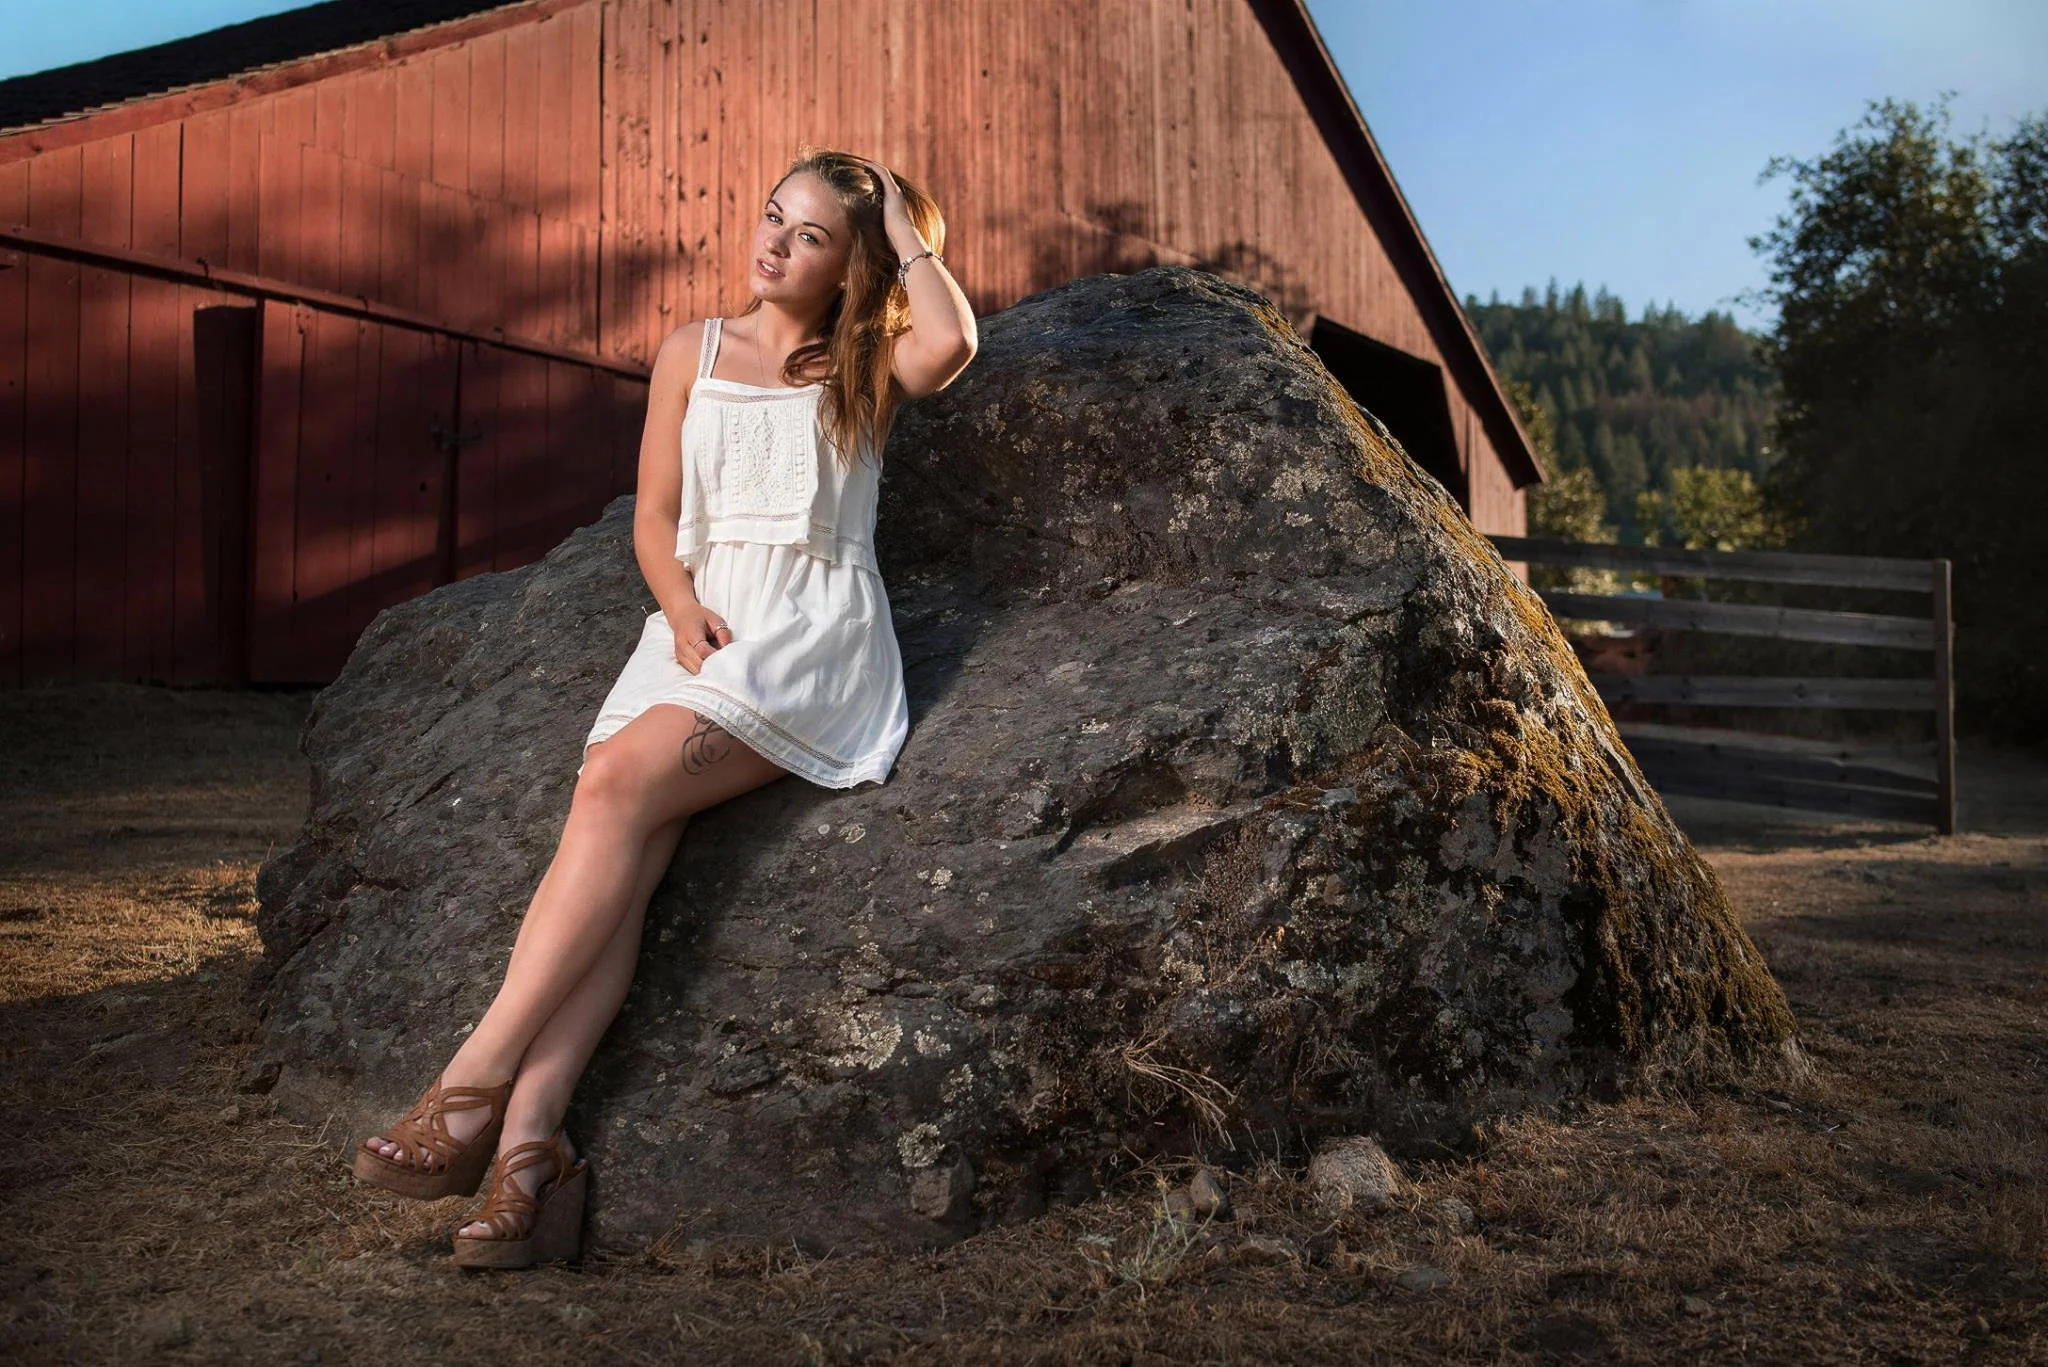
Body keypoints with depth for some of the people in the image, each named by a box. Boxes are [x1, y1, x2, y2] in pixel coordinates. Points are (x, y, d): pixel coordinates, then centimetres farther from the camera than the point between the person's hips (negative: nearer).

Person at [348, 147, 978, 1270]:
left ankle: (476, 1082, -28)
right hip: (701, 624, 3)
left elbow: (951, 344, -11)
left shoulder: (864, 369, 13)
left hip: (814, 632, -3)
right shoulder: (693, 353, 21)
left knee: (621, 782, -29)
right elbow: (655, 516, 16)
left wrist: (908, 235, 6)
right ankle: (530, 1140, -35)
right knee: (611, 826, -26)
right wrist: (683, 611, -4)